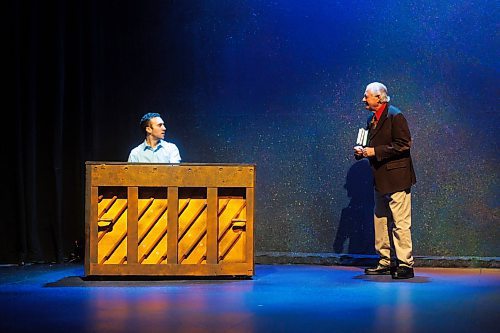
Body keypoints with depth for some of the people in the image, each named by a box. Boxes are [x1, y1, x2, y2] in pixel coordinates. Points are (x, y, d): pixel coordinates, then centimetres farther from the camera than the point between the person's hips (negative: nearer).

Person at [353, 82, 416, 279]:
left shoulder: (395, 116, -12)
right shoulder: (372, 120, 14)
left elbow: (403, 145, -17)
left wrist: (375, 152, -18)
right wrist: (363, 151, 2)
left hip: (396, 177, -9)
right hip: (380, 178, 9)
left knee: (400, 222, -7)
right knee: (380, 221, 13)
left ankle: (405, 264, -4)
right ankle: (386, 262, 20)